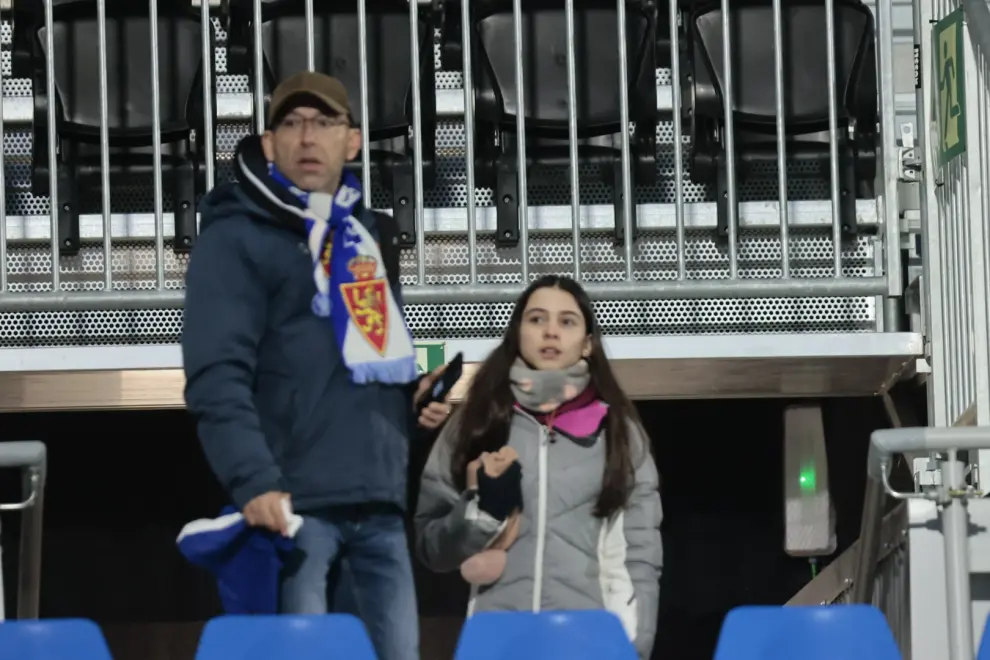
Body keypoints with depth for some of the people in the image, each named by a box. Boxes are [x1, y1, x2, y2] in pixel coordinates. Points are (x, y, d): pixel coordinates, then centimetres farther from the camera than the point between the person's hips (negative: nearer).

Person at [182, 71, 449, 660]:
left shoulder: (371, 234, 20)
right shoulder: (236, 237, -2)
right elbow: (217, 375, -12)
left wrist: (418, 396, 10)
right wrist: (254, 481, -24)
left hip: (381, 501, 7)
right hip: (294, 501, -6)